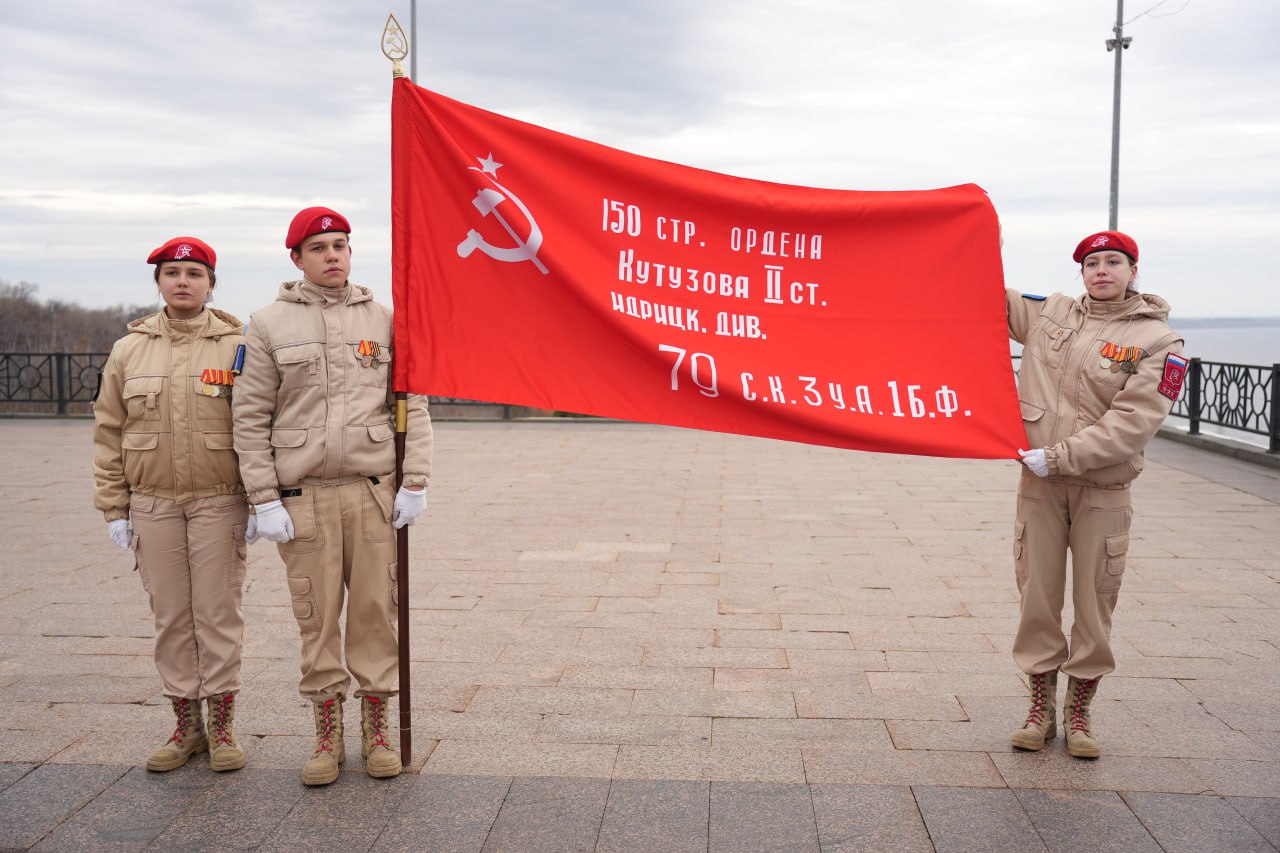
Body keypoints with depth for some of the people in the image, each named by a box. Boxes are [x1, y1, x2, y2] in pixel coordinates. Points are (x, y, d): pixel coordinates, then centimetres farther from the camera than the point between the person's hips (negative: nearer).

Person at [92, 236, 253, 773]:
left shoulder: (237, 347, -1)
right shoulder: (129, 350, 7)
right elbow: (109, 433, 9)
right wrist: (114, 508, 5)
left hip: (219, 503, -2)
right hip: (153, 504, 3)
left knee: (219, 613, 1)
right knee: (170, 617, 8)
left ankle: (222, 726, 14)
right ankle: (186, 725, 20)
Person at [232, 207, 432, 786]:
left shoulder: (382, 319, 8)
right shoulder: (269, 325, 4)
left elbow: (412, 405, 7)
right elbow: (250, 418, 2)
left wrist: (415, 481, -1)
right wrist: (264, 499, -5)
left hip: (373, 489, 1)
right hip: (302, 494, -1)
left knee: (376, 609, 5)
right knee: (317, 616, 5)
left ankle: (376, 728, 19)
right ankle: (327, 735, 19)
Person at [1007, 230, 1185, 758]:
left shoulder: (1158, 341, -4)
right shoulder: (1049, 313, 7)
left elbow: (1132, 422, -14)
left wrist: (1061, 456, -18)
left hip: (1103, 490, -2)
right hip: (1039, 483, 2)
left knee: (1095, 603, 5)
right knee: (1038, 596, 6)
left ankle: (1079, 710, 21)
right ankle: (1041, 706, 20)